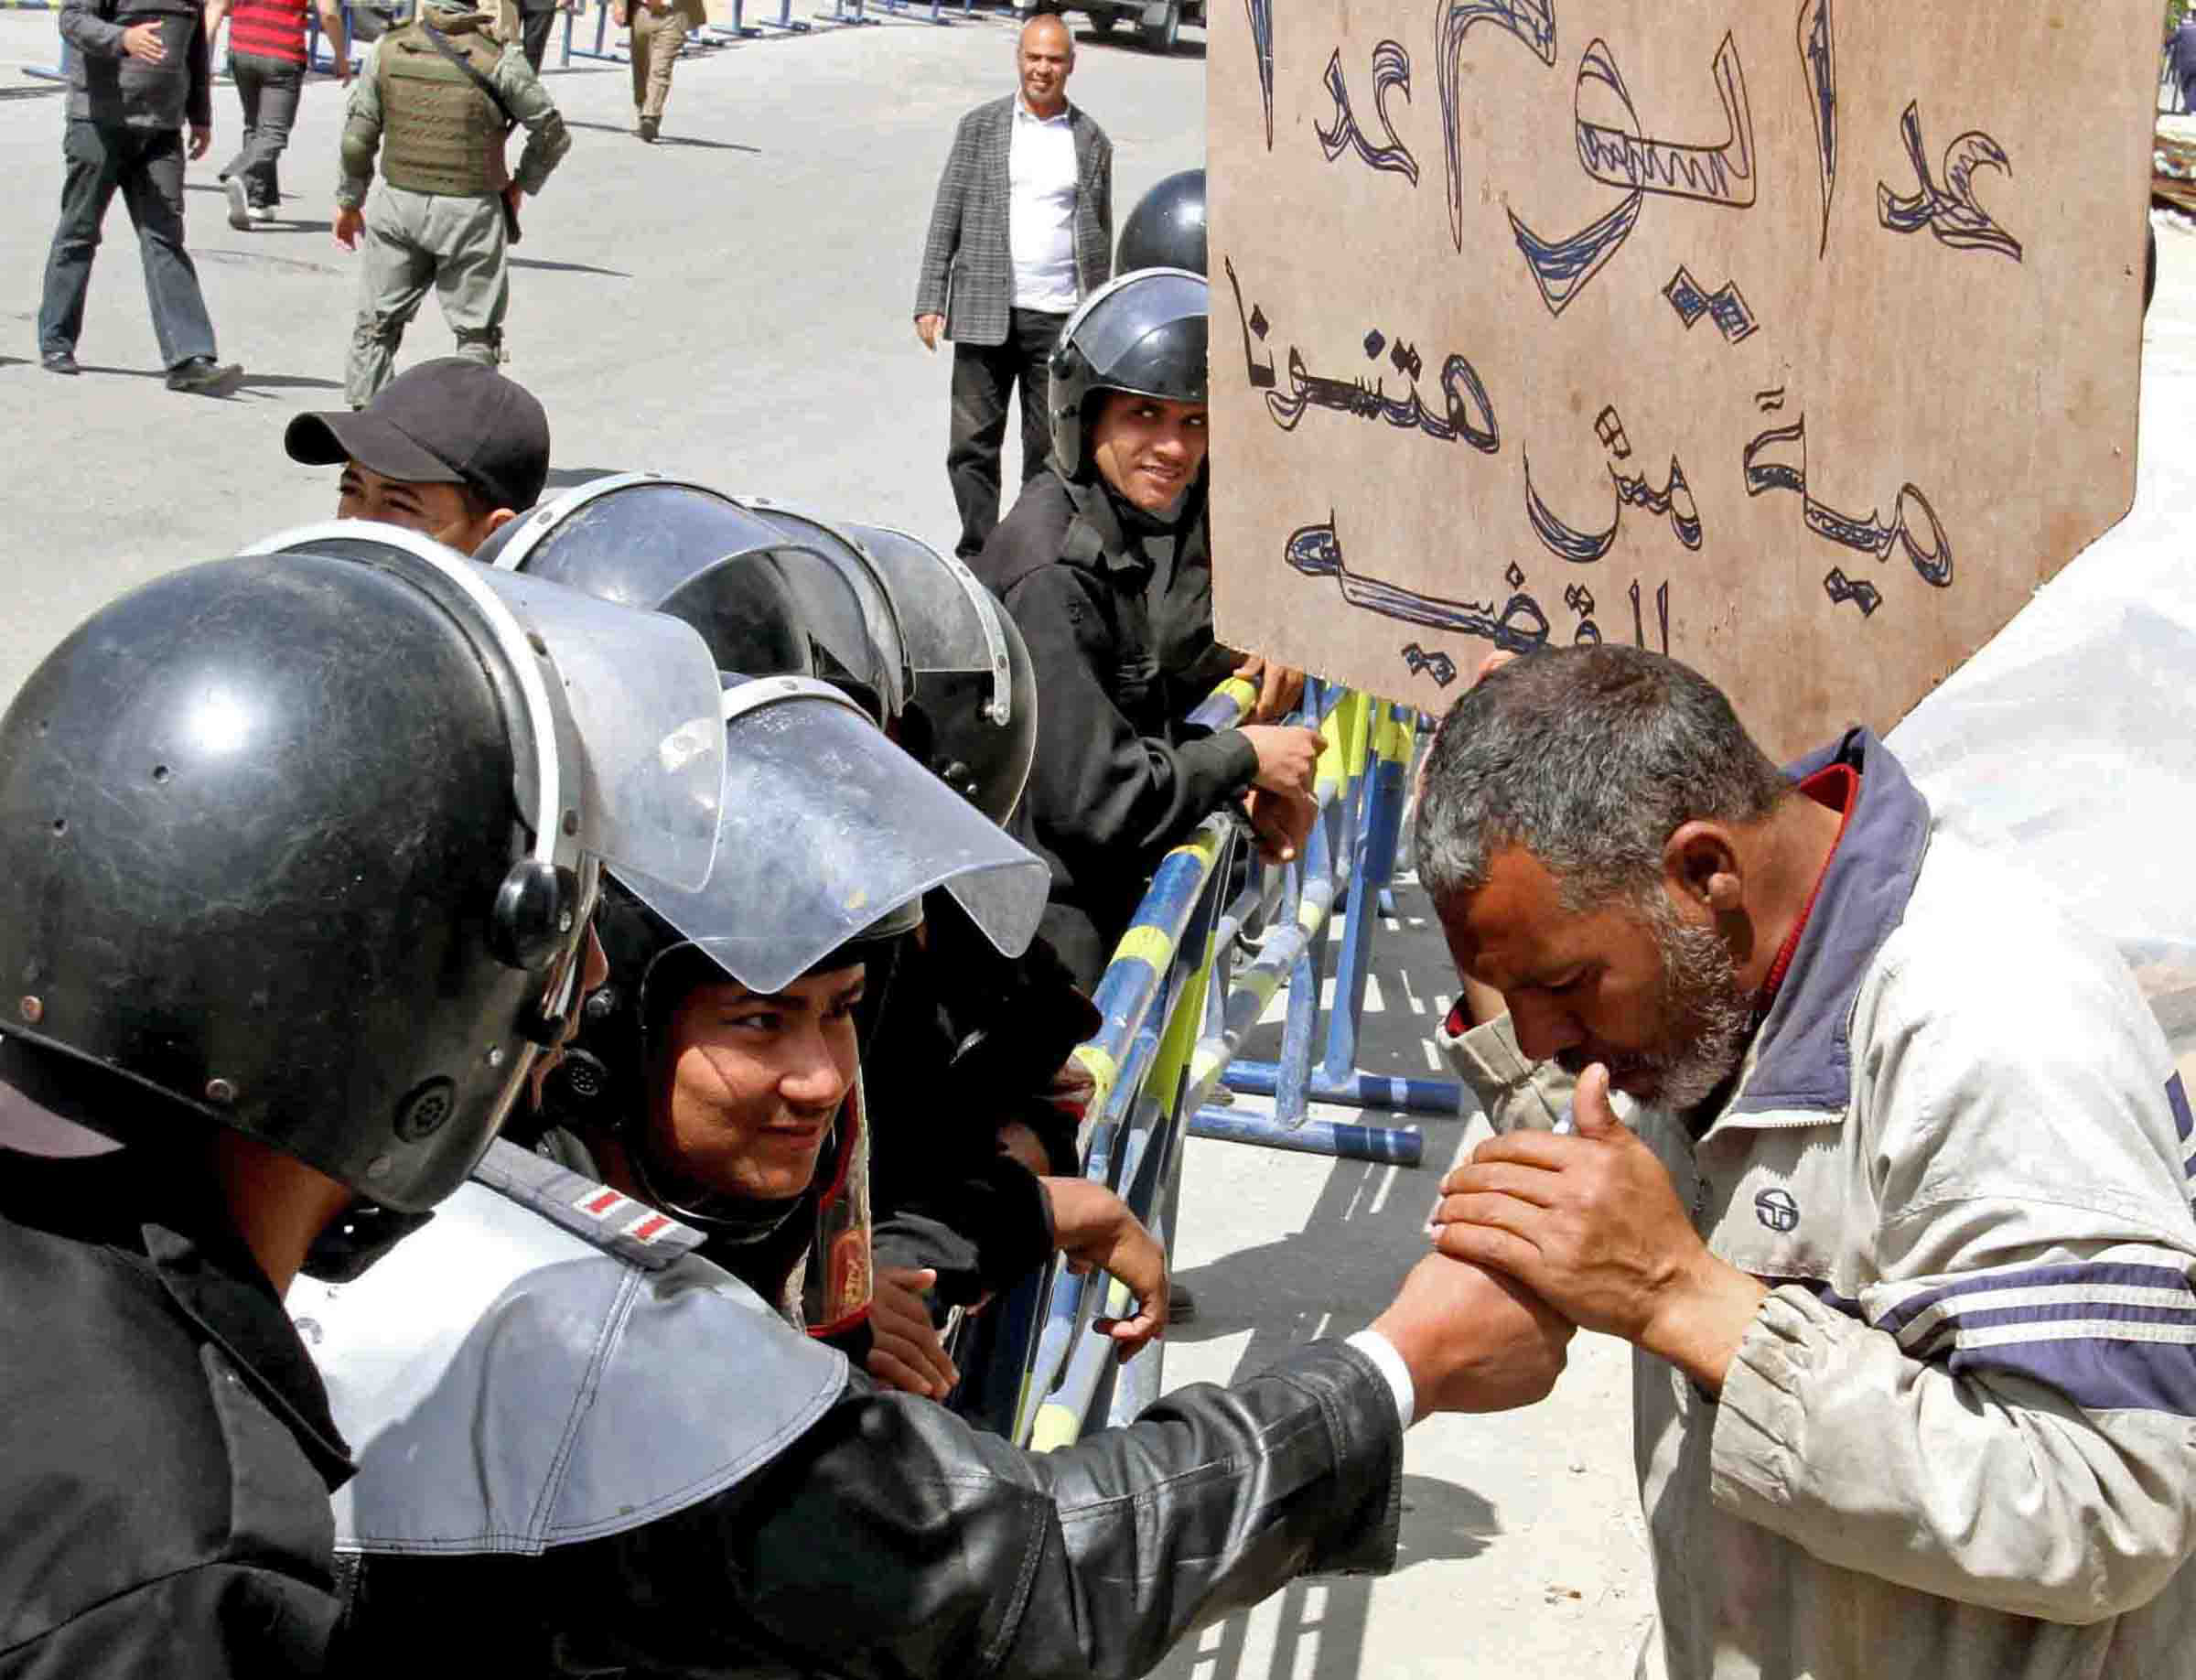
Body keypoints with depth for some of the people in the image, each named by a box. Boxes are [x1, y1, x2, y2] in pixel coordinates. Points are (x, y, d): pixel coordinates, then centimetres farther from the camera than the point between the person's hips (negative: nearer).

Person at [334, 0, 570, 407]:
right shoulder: (499, 59, -10)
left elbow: (357, 136, 3)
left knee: (377, 325, 16)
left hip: (399, 204, 3)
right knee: (478, 334, 9)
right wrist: (522, 185, 12)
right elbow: (552, 133, -4)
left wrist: (349, 201, 14)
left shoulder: (389, 48, -1)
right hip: (470, 212, -3)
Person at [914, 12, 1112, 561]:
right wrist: (930, 302, -2)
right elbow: (946, 216, 4)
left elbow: (1100, 235, 11)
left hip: (1060, 317, 1)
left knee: (1050, 448, 5)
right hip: (985, 314, -1)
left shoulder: (1092, 142, 7)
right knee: (973, 444, 1)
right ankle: (977, 556, 12)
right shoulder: (980, 127, 5)